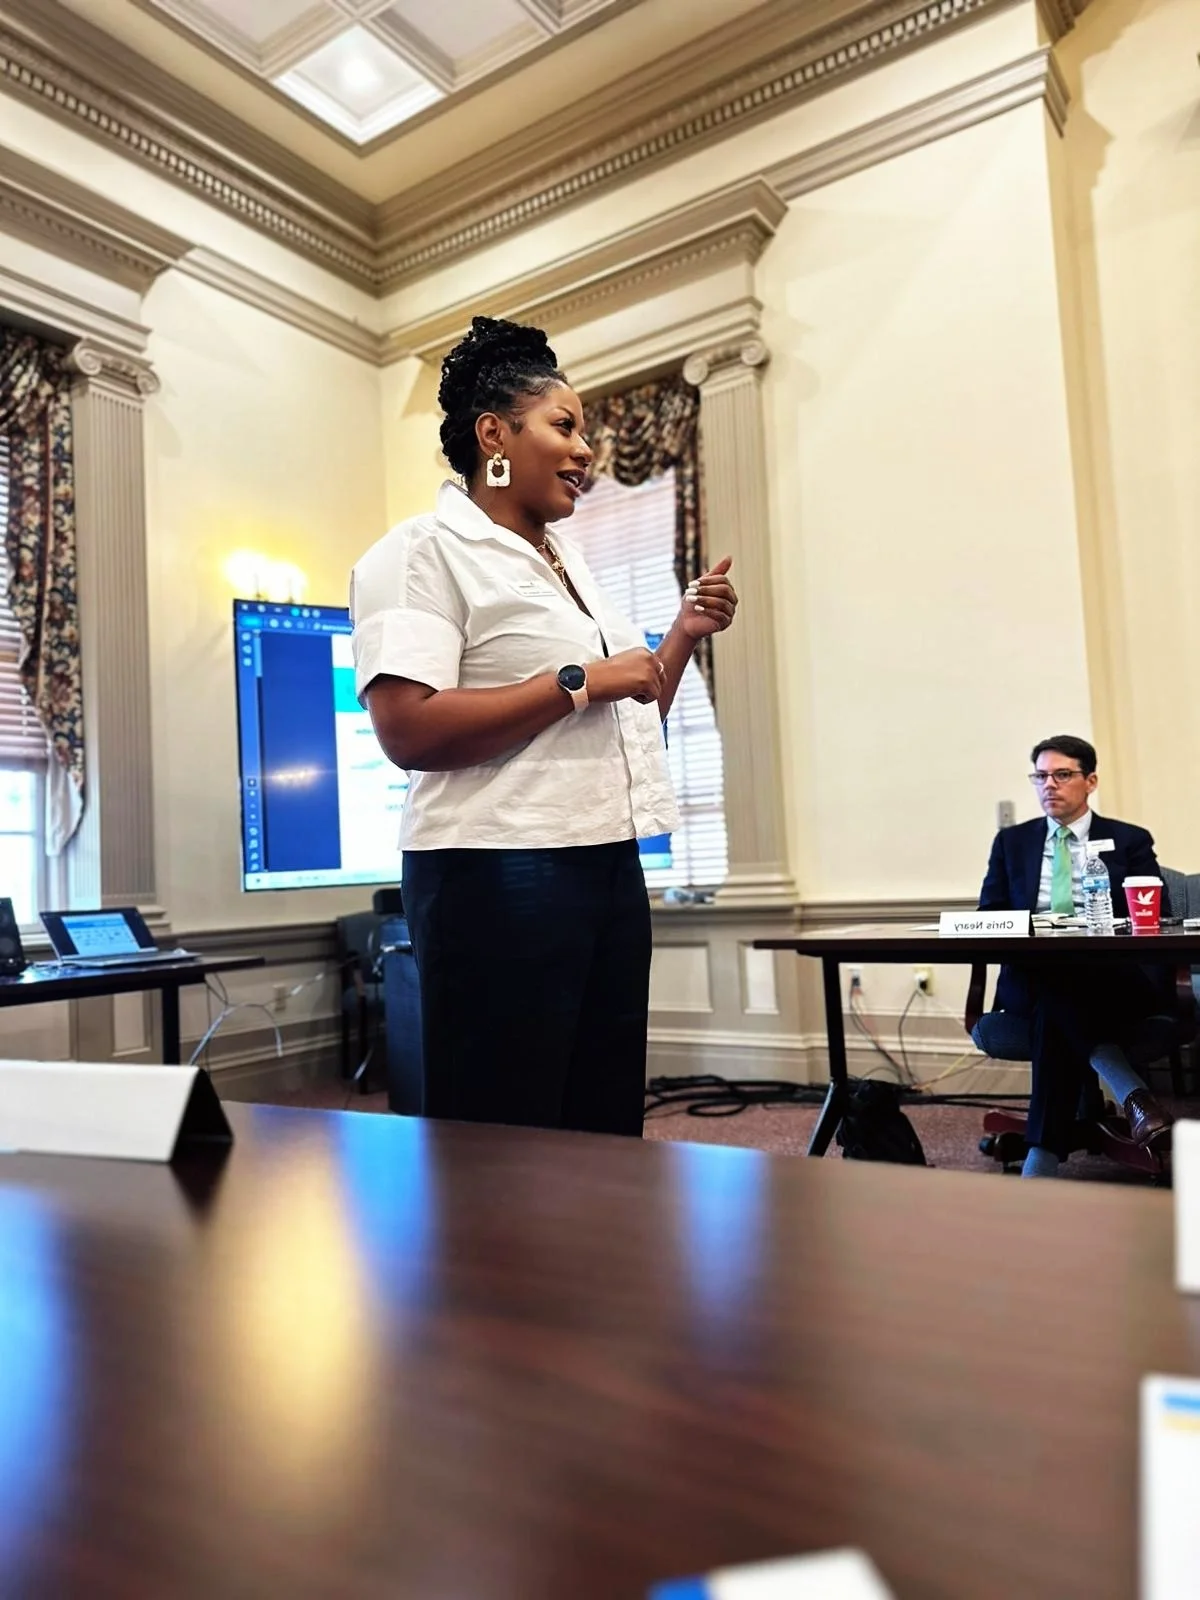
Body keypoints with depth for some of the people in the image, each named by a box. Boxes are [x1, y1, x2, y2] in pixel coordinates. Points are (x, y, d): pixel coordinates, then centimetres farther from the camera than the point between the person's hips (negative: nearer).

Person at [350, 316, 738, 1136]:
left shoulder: (570, 557, 19)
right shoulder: (423, 551, -6)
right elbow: (409, 732, -20)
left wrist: (684, 635, 11)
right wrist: (579, 680, -17)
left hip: (610, 867, 8)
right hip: (500, 876, -8)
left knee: (608, 1131, 14)